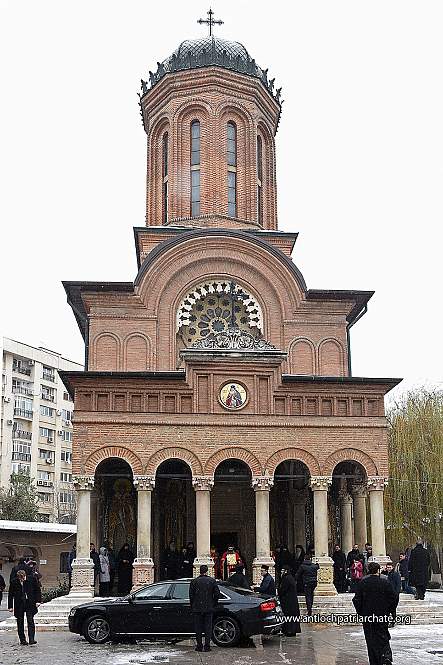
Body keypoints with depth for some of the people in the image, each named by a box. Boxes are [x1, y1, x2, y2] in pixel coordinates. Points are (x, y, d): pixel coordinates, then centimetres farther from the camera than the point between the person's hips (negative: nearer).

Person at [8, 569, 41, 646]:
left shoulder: (32, 579, -5)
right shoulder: (14, 582, -5)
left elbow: (37, 590, 5)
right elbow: (10, 595, 3)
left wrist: (38, 601, -4)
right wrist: (10, 606, 1)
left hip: (30, 604, -1)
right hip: (19, 604, 1)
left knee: (30, 621, -8)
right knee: (20, 623, 5)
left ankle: (31, 639, -7)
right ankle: (22, 639, 16)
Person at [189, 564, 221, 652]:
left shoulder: (194, 581, -2)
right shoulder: (212, 581, -1)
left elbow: (191, 595, -1)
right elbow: (217, 594, -2)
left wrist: (192, 607, 10)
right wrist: (213, 604, 11)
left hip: (197, 608, 0)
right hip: (209, 608, 0)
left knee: (198, 628, 7)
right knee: (208, 627, 6)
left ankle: (199, 646, 7)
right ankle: (207, 646, 4)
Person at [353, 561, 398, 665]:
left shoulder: (363, 582, -4)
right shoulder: (385, 582, -5)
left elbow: (356, 600, -4)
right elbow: (394, 598, -4)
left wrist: (360, 612, 8)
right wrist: (391, 611, 9)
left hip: (367, 616, 0)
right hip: (383, 616, 0)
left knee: (371, 641, 8)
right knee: (383, 638, 10)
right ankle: (386, 655, -13)